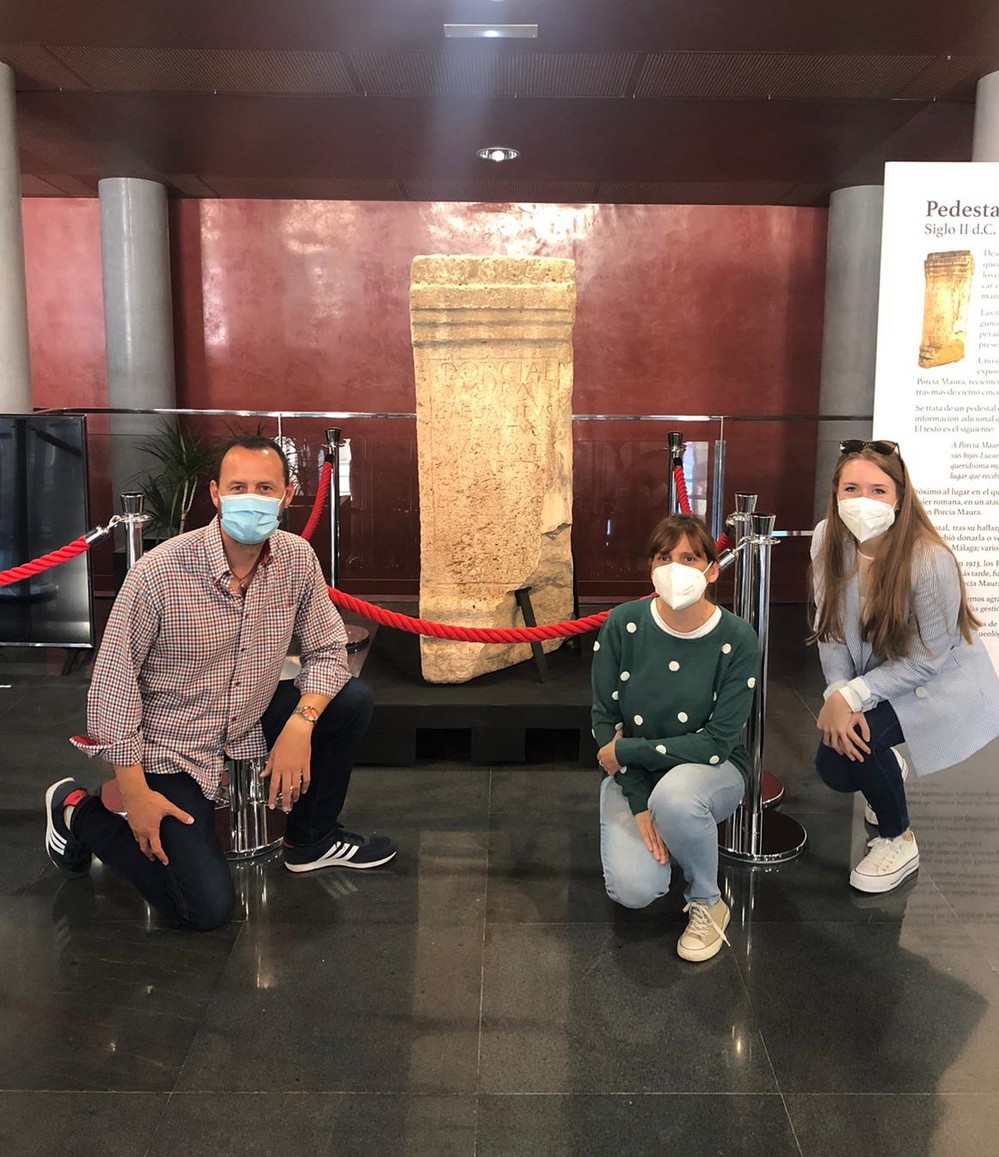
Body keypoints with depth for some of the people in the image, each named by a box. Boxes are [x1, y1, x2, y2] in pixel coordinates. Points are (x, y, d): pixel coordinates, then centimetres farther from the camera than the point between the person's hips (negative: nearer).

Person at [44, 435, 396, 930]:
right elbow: (113, 680, -18)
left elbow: (328, 649, -1)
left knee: (352, 699, -10)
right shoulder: (160, 571, -25)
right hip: (171, 744, -5)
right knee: (208, 908, -11)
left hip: (253, 723, 6)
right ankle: (77, 813, 13)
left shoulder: (298, 559, -10)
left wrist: (300, 725, -19)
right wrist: (135, 792, -16)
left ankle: (311, 840, 12)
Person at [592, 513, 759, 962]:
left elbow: (717, 742, -19)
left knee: (675, 796, -38)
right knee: (633, 890, -21)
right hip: (632, 775, 1)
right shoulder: (623, 625, -15)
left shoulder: (737, 639, -18)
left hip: (711, 770, -1)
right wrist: (640, 805, -16)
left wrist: (627, 750, -19)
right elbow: (604, 719, -9)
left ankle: (707, 903, -7)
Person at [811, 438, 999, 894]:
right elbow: (831, 629, -9)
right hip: (875, 678, 5)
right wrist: (836, 695, -22)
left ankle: (898, 842, 2)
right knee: (833, 767, -6)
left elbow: (925, 658, -23)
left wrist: (851, 697, -28)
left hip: (940, 683, -5)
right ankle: (888, 772, 35)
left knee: (857, 738, -28)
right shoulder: (827, 540, -17)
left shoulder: (931, 561, -31)